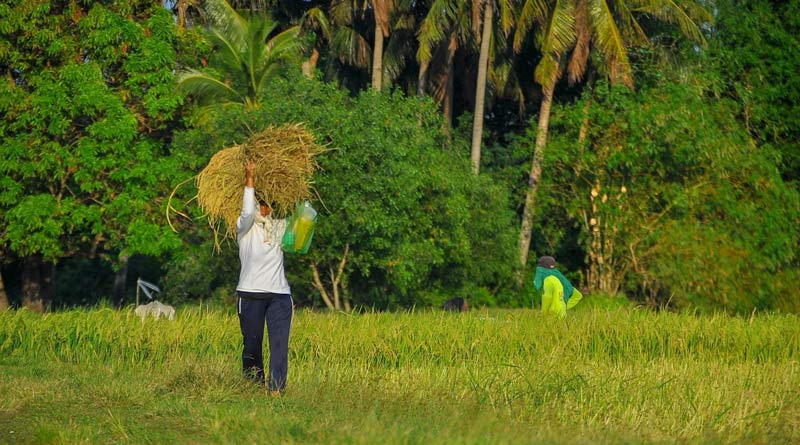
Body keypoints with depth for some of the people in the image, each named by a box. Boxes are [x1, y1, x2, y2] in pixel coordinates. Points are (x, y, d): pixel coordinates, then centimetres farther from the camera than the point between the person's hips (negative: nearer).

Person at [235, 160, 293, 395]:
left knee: (280, 345, -9)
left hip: (280, 295, 3)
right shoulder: (245, 228, 3)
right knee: (252, 345, 3)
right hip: (251, 294, -3)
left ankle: (276, 389, -14)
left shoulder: (280, 226, 14)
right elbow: (247, 212, -17)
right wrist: (249, 179, -16)